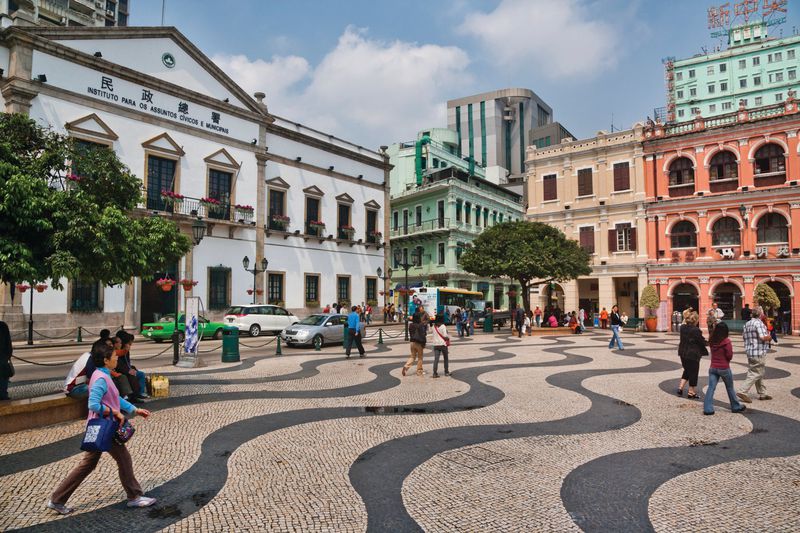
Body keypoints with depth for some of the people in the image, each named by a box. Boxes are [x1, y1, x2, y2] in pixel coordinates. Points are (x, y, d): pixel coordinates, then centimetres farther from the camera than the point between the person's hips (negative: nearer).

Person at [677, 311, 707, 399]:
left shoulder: (683, 328, 0)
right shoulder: (696, 330, -21)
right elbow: (702, 342, -12)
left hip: (683, 353, 7)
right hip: (693, 354, -6)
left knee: (687, 370, 22)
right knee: (693, 372, 7)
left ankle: (680, 388, 17)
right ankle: (691, 392, 16)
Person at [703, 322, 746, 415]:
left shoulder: (711, 341, -1)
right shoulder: (726, 341, -16)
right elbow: (729, 356, -12)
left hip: (713, 368, 3)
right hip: (724, 368, -3)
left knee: (711, 387, 1)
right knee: (730, 388, 16)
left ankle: (707, 409, -5)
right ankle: (736, 407, 32)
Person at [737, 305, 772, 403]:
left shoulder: (747, 324, 13)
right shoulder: (759, 323, -14)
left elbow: (744, 336, 19)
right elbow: (763, 337, -23)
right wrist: (768, 336, -4)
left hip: (750, 352, 9)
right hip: (759, 352, -9)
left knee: (759, 373, 19)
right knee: (756, 374, -4)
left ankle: (762, 393, 26)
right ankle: (742, 392, -9)